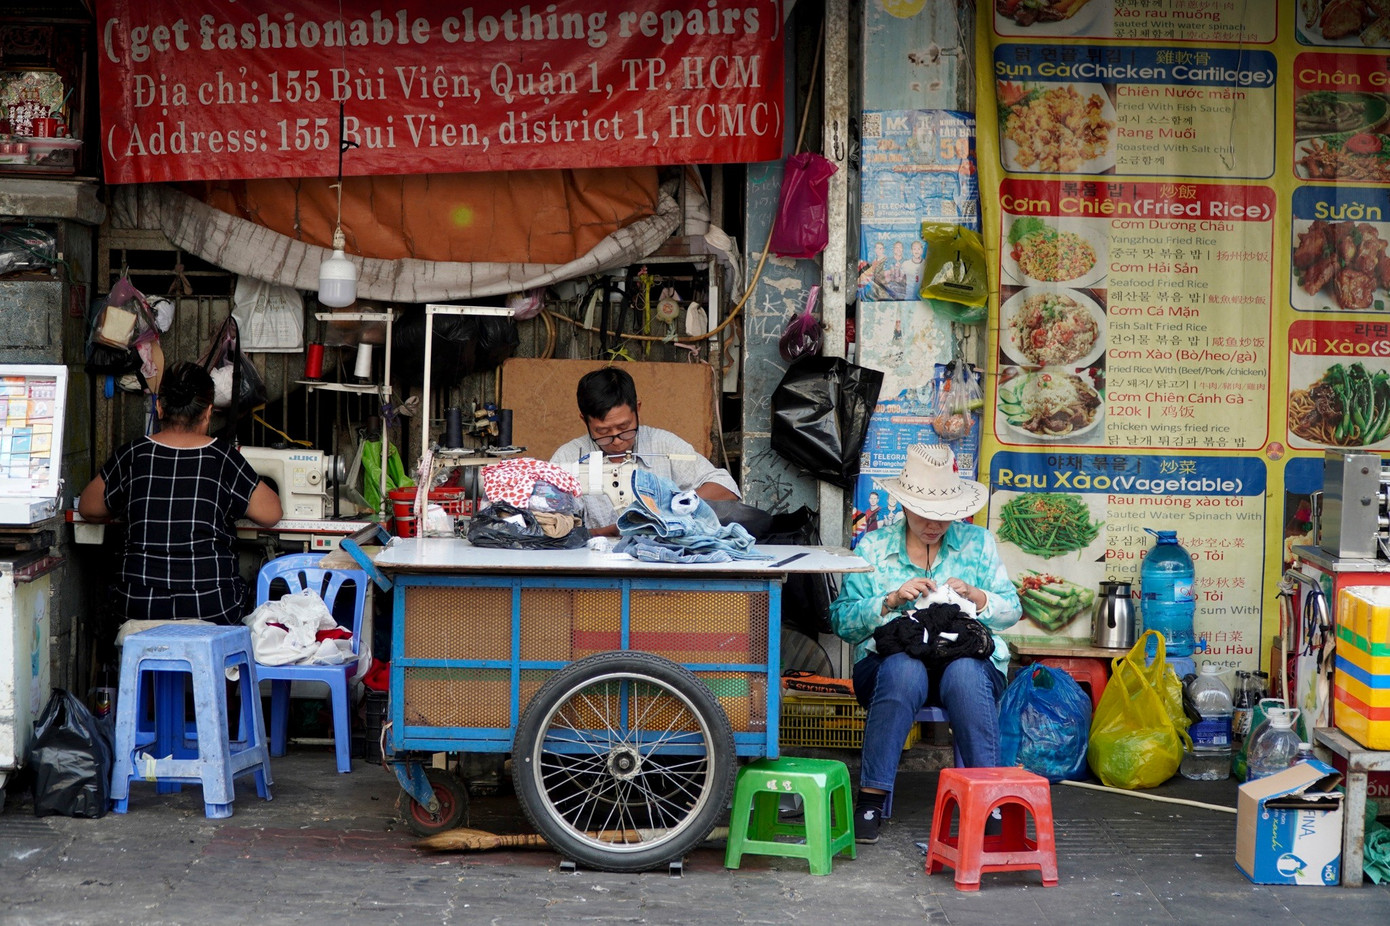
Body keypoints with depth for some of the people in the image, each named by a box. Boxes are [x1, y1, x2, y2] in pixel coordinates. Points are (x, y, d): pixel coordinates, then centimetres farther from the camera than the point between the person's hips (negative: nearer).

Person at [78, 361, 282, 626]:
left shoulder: (132, 455, 3)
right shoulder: (222, 457, -1)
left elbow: (88, 508, 17)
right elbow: (270, 513, 6)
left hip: (138, 605, 2)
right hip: (212, 606, -2)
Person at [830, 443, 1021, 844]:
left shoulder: (979, 542, 15)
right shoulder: (872, 547, 12)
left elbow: (1011, 612, 13)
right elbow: (842, 620, 4)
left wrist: (976, 597, -7)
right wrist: (891, 599, -10)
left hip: (969, 658, 1)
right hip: (891, 658, 0)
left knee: (965, 674, -36)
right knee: (904, 669, -37)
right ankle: (871, 798, -33)